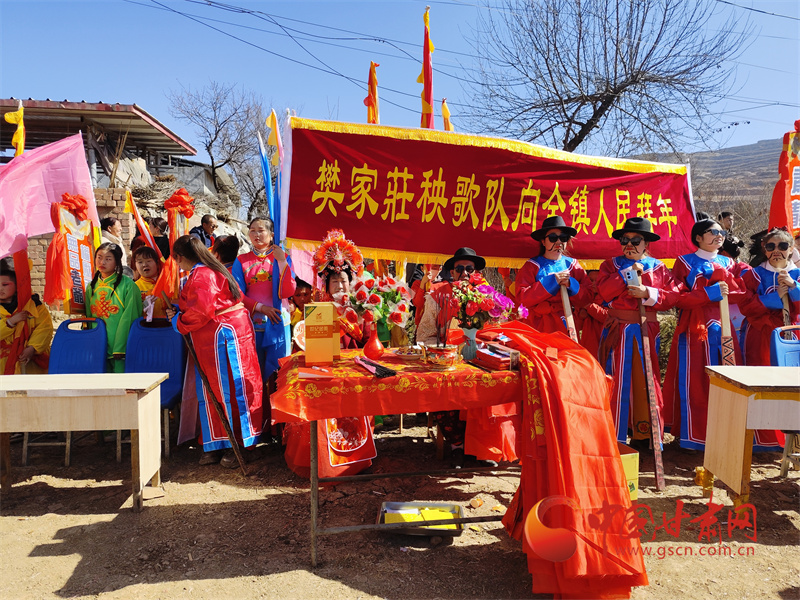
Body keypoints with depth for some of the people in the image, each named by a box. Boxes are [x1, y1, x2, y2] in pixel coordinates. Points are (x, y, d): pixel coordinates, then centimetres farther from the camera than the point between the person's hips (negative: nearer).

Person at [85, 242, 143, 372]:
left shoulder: (127, 285, -6)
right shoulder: (91, 287, 12)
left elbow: (129, 317, -10)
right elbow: (88, 317, 17)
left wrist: (120, 347, -14)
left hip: (121, 347, -5)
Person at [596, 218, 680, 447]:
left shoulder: (658, 268, 10)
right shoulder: (611, 265, 7)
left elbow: (673, 295, 0)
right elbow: (604, 292, -10)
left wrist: (649, 293, -15)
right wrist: (631, 271, -11)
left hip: (647, 332, 1)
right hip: (618, 331, -1)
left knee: (646, 381, 5)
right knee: (618, 380, -1)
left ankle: (643, 434, 17)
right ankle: (615, 436, 7)